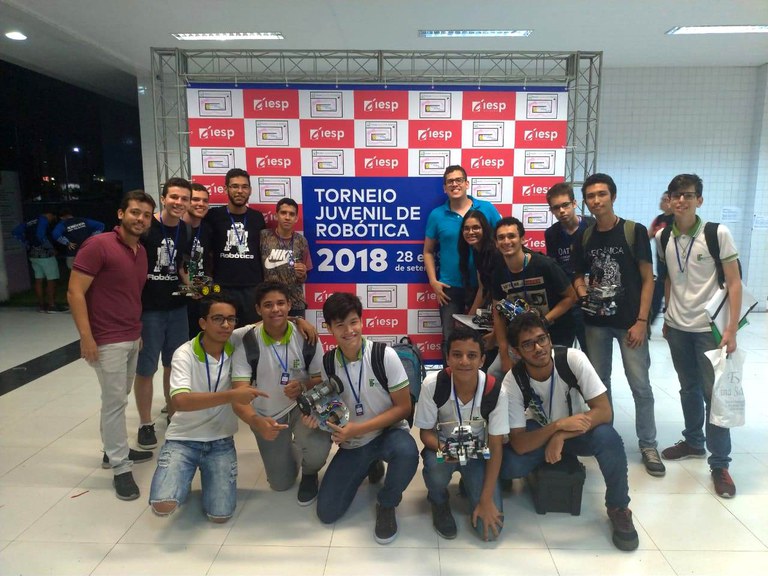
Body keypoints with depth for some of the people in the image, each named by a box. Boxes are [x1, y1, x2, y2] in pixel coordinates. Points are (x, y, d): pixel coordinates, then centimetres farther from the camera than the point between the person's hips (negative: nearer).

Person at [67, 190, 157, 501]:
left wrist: (138, 330, 15)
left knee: (118, 398, 18)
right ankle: (120, 467, 10)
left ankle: (114, 449, 32)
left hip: (133, 338, 8)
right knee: (114, 401, -1)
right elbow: (74, 293, -15)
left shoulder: (142, 251, 10)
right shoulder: (98, 245, -14)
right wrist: (86, 337, -19)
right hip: (107, 341, -7)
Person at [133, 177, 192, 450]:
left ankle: (173, 415, 32)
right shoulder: (146, 227, -12)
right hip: (147, 309, -5)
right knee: (145, 369, 5)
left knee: (174, 365, 15)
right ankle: (145, 424, 20)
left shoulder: (185, 231, 6)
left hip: (177, 308, 5)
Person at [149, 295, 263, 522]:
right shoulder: (184, 354, -15)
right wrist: (230, 395, -39)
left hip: (221, 441, 2)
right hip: (183, 439, -2)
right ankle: (186, 473, 11)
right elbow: (180, 401, -30)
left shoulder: (237, 348, -5)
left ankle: (206, 473, 20)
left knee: (220, 515, -11)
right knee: (163, 505, -22)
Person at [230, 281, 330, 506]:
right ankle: (290, 451, 44)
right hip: (267, 415, 1)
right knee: (281, 484, 8)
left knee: (317, 450, -32)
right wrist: (256, 422, -47)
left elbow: (321, 379, -6)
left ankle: (309, 475, 8)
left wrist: (303, 387, -30)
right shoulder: (246, 342, -22)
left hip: (302, 406, 0)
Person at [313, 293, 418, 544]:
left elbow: (403, 407, -15)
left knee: (407, 452, -39)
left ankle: (386, 504, -4)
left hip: (388, 432, -3)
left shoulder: (384, 355, -18)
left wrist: (359, 429, -24)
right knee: (327, 512, -3)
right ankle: (371, 467, 24)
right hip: (352, 443, 4)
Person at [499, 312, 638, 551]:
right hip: (538, 433, 0)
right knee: (510, 465, -30)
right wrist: (558, 425, -42)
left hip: (577, 428, 1)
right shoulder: (512, 382, -26)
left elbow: (604, 411, -26)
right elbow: (519, 444, -27)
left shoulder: (573, 359, -27)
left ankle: (618, 507, -7)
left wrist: (561, 436, -36)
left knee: (608, 438, -33)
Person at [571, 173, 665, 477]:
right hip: (596, 321, 4)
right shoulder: (585, 237, 5)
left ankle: (648, 446, 16)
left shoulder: (635, 231, -6)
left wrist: (642, 320, -12)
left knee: (641, 386, 1)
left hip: (629, 321, -3)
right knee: (598, 381, 12)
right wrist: (582, 289, -10)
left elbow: (647, 279, -6)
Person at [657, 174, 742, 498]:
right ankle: (694, 442, 34)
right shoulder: (663, 237, 1)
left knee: (714, 393, -1)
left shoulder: (718, 234, -10)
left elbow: (734, 283, -9)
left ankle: (720, 464, 11)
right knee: (688, 388, 17)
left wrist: (731, 330, -14)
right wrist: (667, 317, 11)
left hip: (709, 327, -4)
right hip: (677, 327, 4)